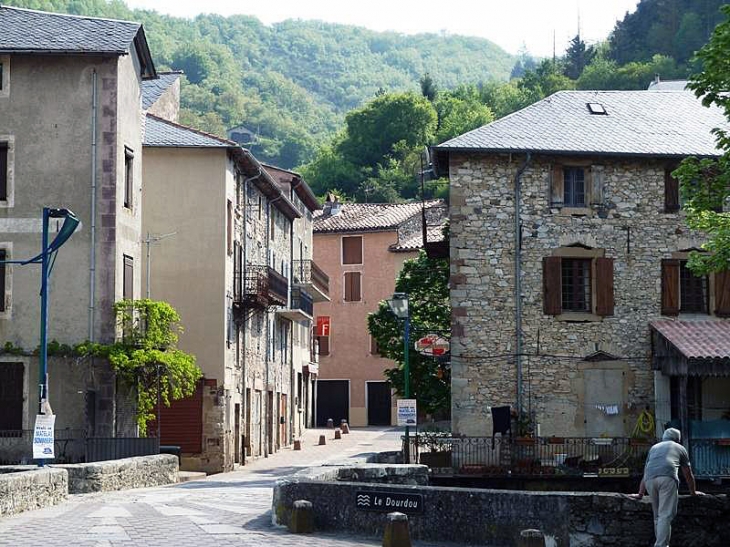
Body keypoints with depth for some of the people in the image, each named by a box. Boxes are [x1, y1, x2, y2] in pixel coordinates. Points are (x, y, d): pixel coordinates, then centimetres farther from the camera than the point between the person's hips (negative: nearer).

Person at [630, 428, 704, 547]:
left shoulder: (654, 448, 36)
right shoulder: (680, 448, 28)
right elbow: (688, 475, 34)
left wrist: (640, 494, 44)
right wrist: (693, 492, 47)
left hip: (650, 479, 4)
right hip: (667, 478, -4)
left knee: (658, 515, 16)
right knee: (666, 515, -9)